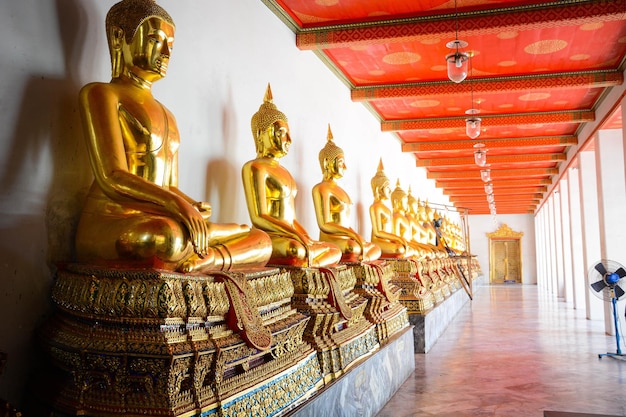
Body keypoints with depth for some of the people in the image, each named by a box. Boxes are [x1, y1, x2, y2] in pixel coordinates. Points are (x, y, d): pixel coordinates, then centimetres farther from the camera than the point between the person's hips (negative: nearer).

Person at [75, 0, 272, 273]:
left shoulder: (166, 115, 24)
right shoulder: (101, 94, 1)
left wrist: (194, 207, -7)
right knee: (173, 237, -42)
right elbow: (112, 178, -13)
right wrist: (176, 204, -26)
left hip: (160, 225, 7)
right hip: (109, 225, -7)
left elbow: (172, 188, 16)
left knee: (263, 243, -2)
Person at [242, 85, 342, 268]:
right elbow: (259, 217, -15)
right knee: (298, 252, -36)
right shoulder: (256, 168, -5)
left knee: (335, 251, 7)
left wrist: (308, 239, 3)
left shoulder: (283, 171, 22)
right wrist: (298, 236, -20)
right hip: (268, 238, -9)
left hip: (290, 237, 9)